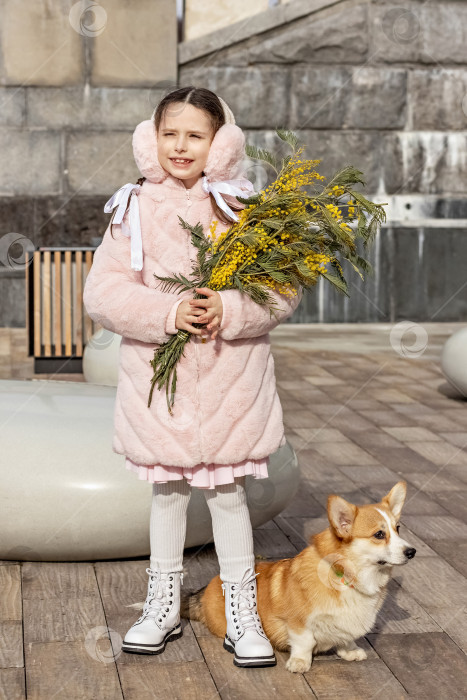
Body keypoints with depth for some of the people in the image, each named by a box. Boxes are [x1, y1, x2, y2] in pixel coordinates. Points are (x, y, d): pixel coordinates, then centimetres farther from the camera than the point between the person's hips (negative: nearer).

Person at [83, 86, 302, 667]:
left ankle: (242, 615, 21)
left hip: (231, 378, -1)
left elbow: (283, 288, -5)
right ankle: (163, 606, 31)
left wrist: (230, 309, -22)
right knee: (166, 488, 14)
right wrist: (166, 313, -20)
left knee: (227, 490, 7)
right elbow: (102, 291, -6)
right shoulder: (134, 210, -1)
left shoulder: (246, 206, -3)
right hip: (157, 374, 1)